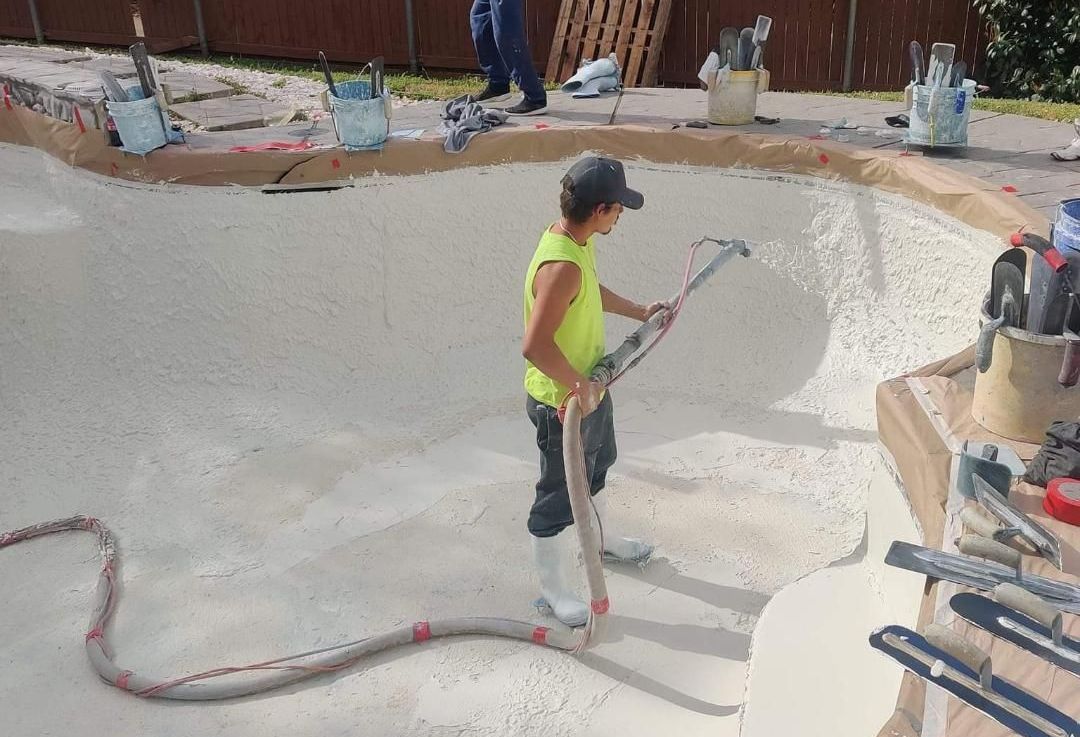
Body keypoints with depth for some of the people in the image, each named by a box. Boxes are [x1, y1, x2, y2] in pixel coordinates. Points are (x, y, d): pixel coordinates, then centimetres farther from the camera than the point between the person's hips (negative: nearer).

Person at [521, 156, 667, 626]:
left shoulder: (578, 240, -2)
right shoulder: (561, 266, -34)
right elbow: (535, 345, -38)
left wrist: (639, 312, 26)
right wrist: (578, 387, -29)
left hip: (591, 388, 10)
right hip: (562, 403, -10)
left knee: (596, 468, 31)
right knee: (560, 496, 9)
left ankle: (603, 538, 57)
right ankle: (553, 588, 29)